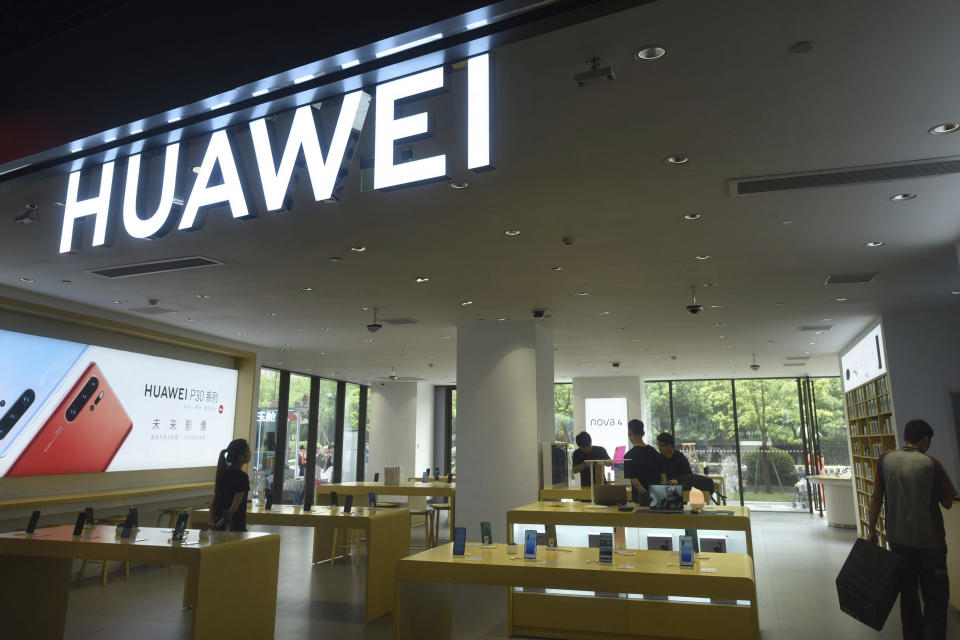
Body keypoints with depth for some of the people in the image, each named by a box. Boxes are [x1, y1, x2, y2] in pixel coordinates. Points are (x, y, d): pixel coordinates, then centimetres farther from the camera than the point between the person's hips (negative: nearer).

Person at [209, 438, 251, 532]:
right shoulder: (242, 477, -16)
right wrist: (217, 525, -14)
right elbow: (234, 507, -20)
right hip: (236, 527, -8)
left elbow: (213, 503, 5)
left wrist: (211, 521, -5)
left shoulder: (222, 473, 7)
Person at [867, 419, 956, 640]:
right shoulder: (931, 463, -13)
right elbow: (947, 503, -3)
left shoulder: (885, 459, -4)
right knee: (936, 599, 6)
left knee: (907, 592, 18)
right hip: (929, 541, -3)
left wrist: (871, 529, 5)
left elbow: (877, 497, -2)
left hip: (898, 539, 3)